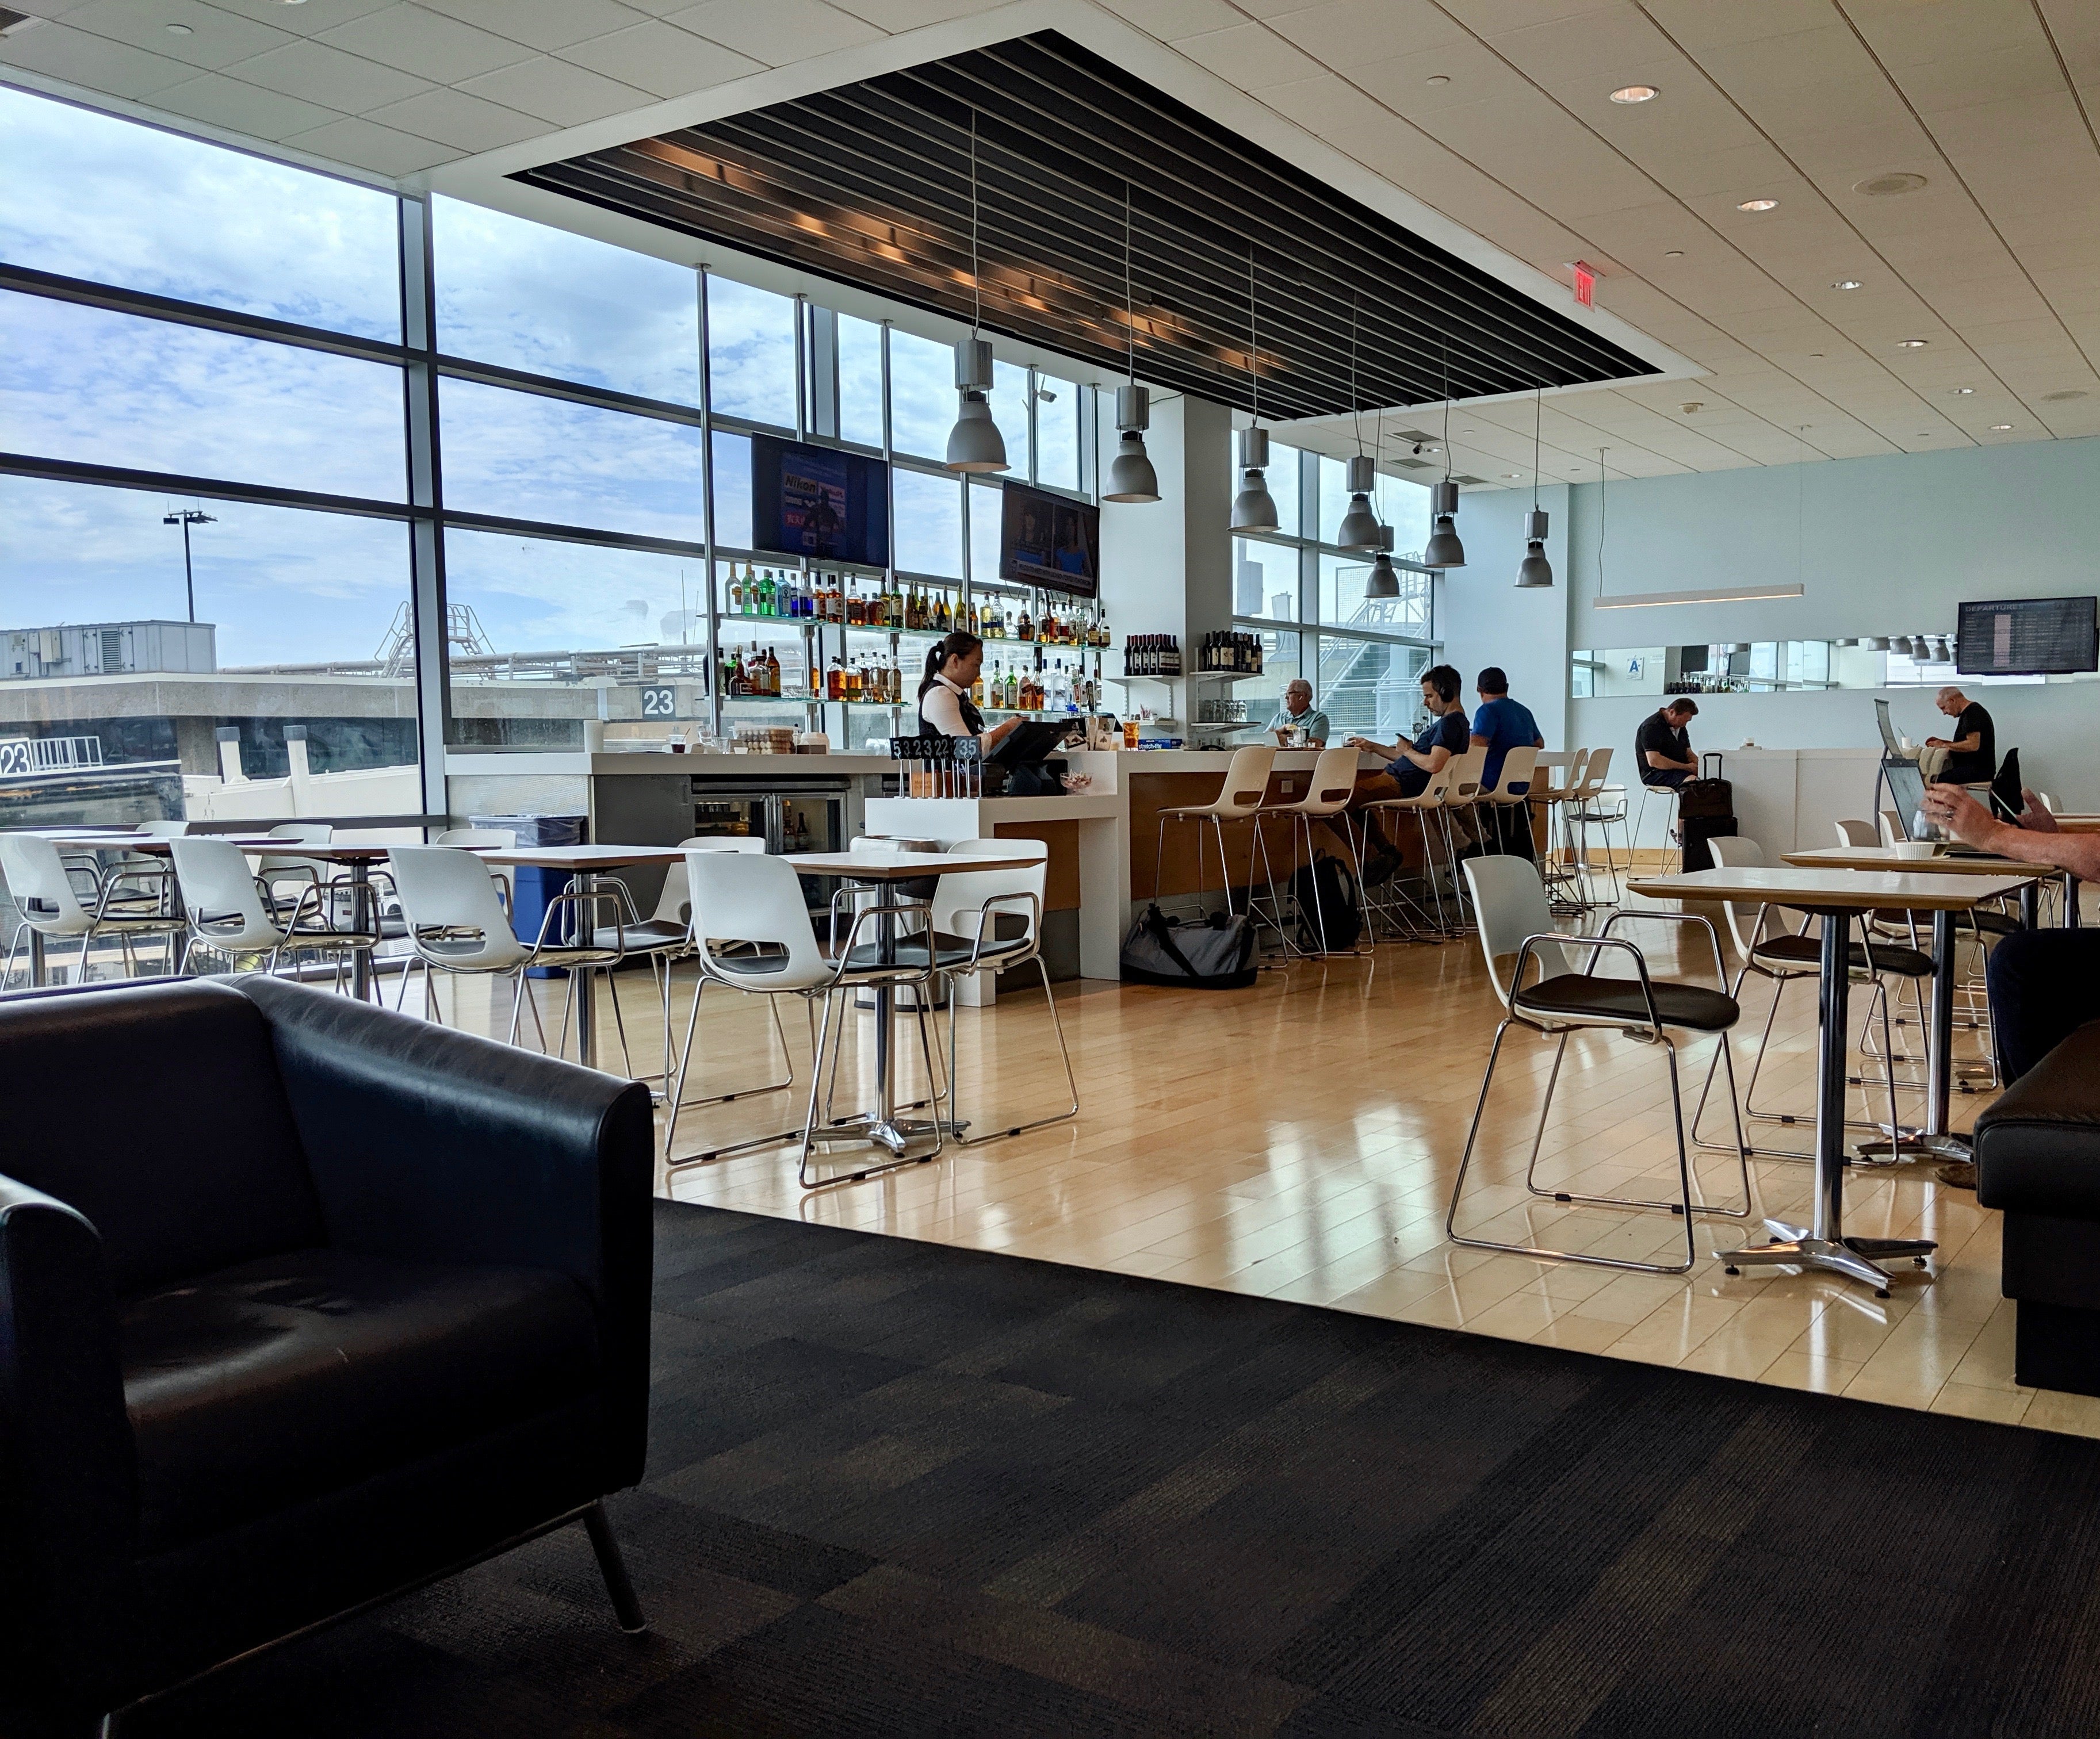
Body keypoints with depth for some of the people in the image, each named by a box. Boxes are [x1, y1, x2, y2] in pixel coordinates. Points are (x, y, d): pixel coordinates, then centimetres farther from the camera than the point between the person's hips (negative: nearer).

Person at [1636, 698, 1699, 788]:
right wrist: (1686, 767, -20)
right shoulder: (1652, 727, -12)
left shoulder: (1680, 727, 17)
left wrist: (1699, 763, -3)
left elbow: (1688, 753, 21)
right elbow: (1654, 761, -22)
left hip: (1679, 771, 9)